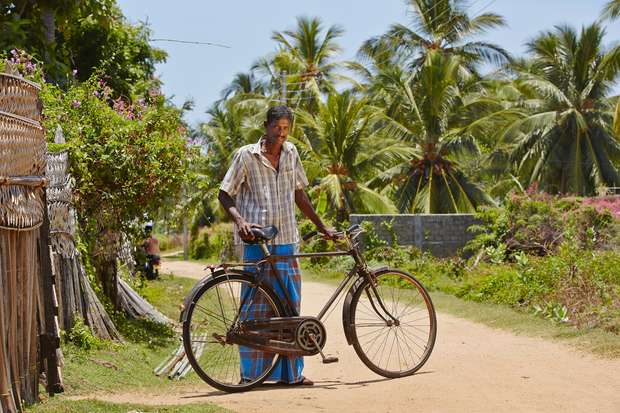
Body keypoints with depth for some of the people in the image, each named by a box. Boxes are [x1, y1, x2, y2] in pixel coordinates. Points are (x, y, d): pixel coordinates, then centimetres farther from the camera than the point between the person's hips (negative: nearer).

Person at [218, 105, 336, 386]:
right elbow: (225, 194, -2)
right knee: (256, 306, -5)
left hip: (286, 240, 5)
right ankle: (251, 372, 1)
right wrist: (239, 221, -19)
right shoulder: (246, 155, -2)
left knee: (290, 305, 4)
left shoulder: (291, 153, 12)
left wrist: (321, 227, 22)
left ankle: (290, 372, 10)